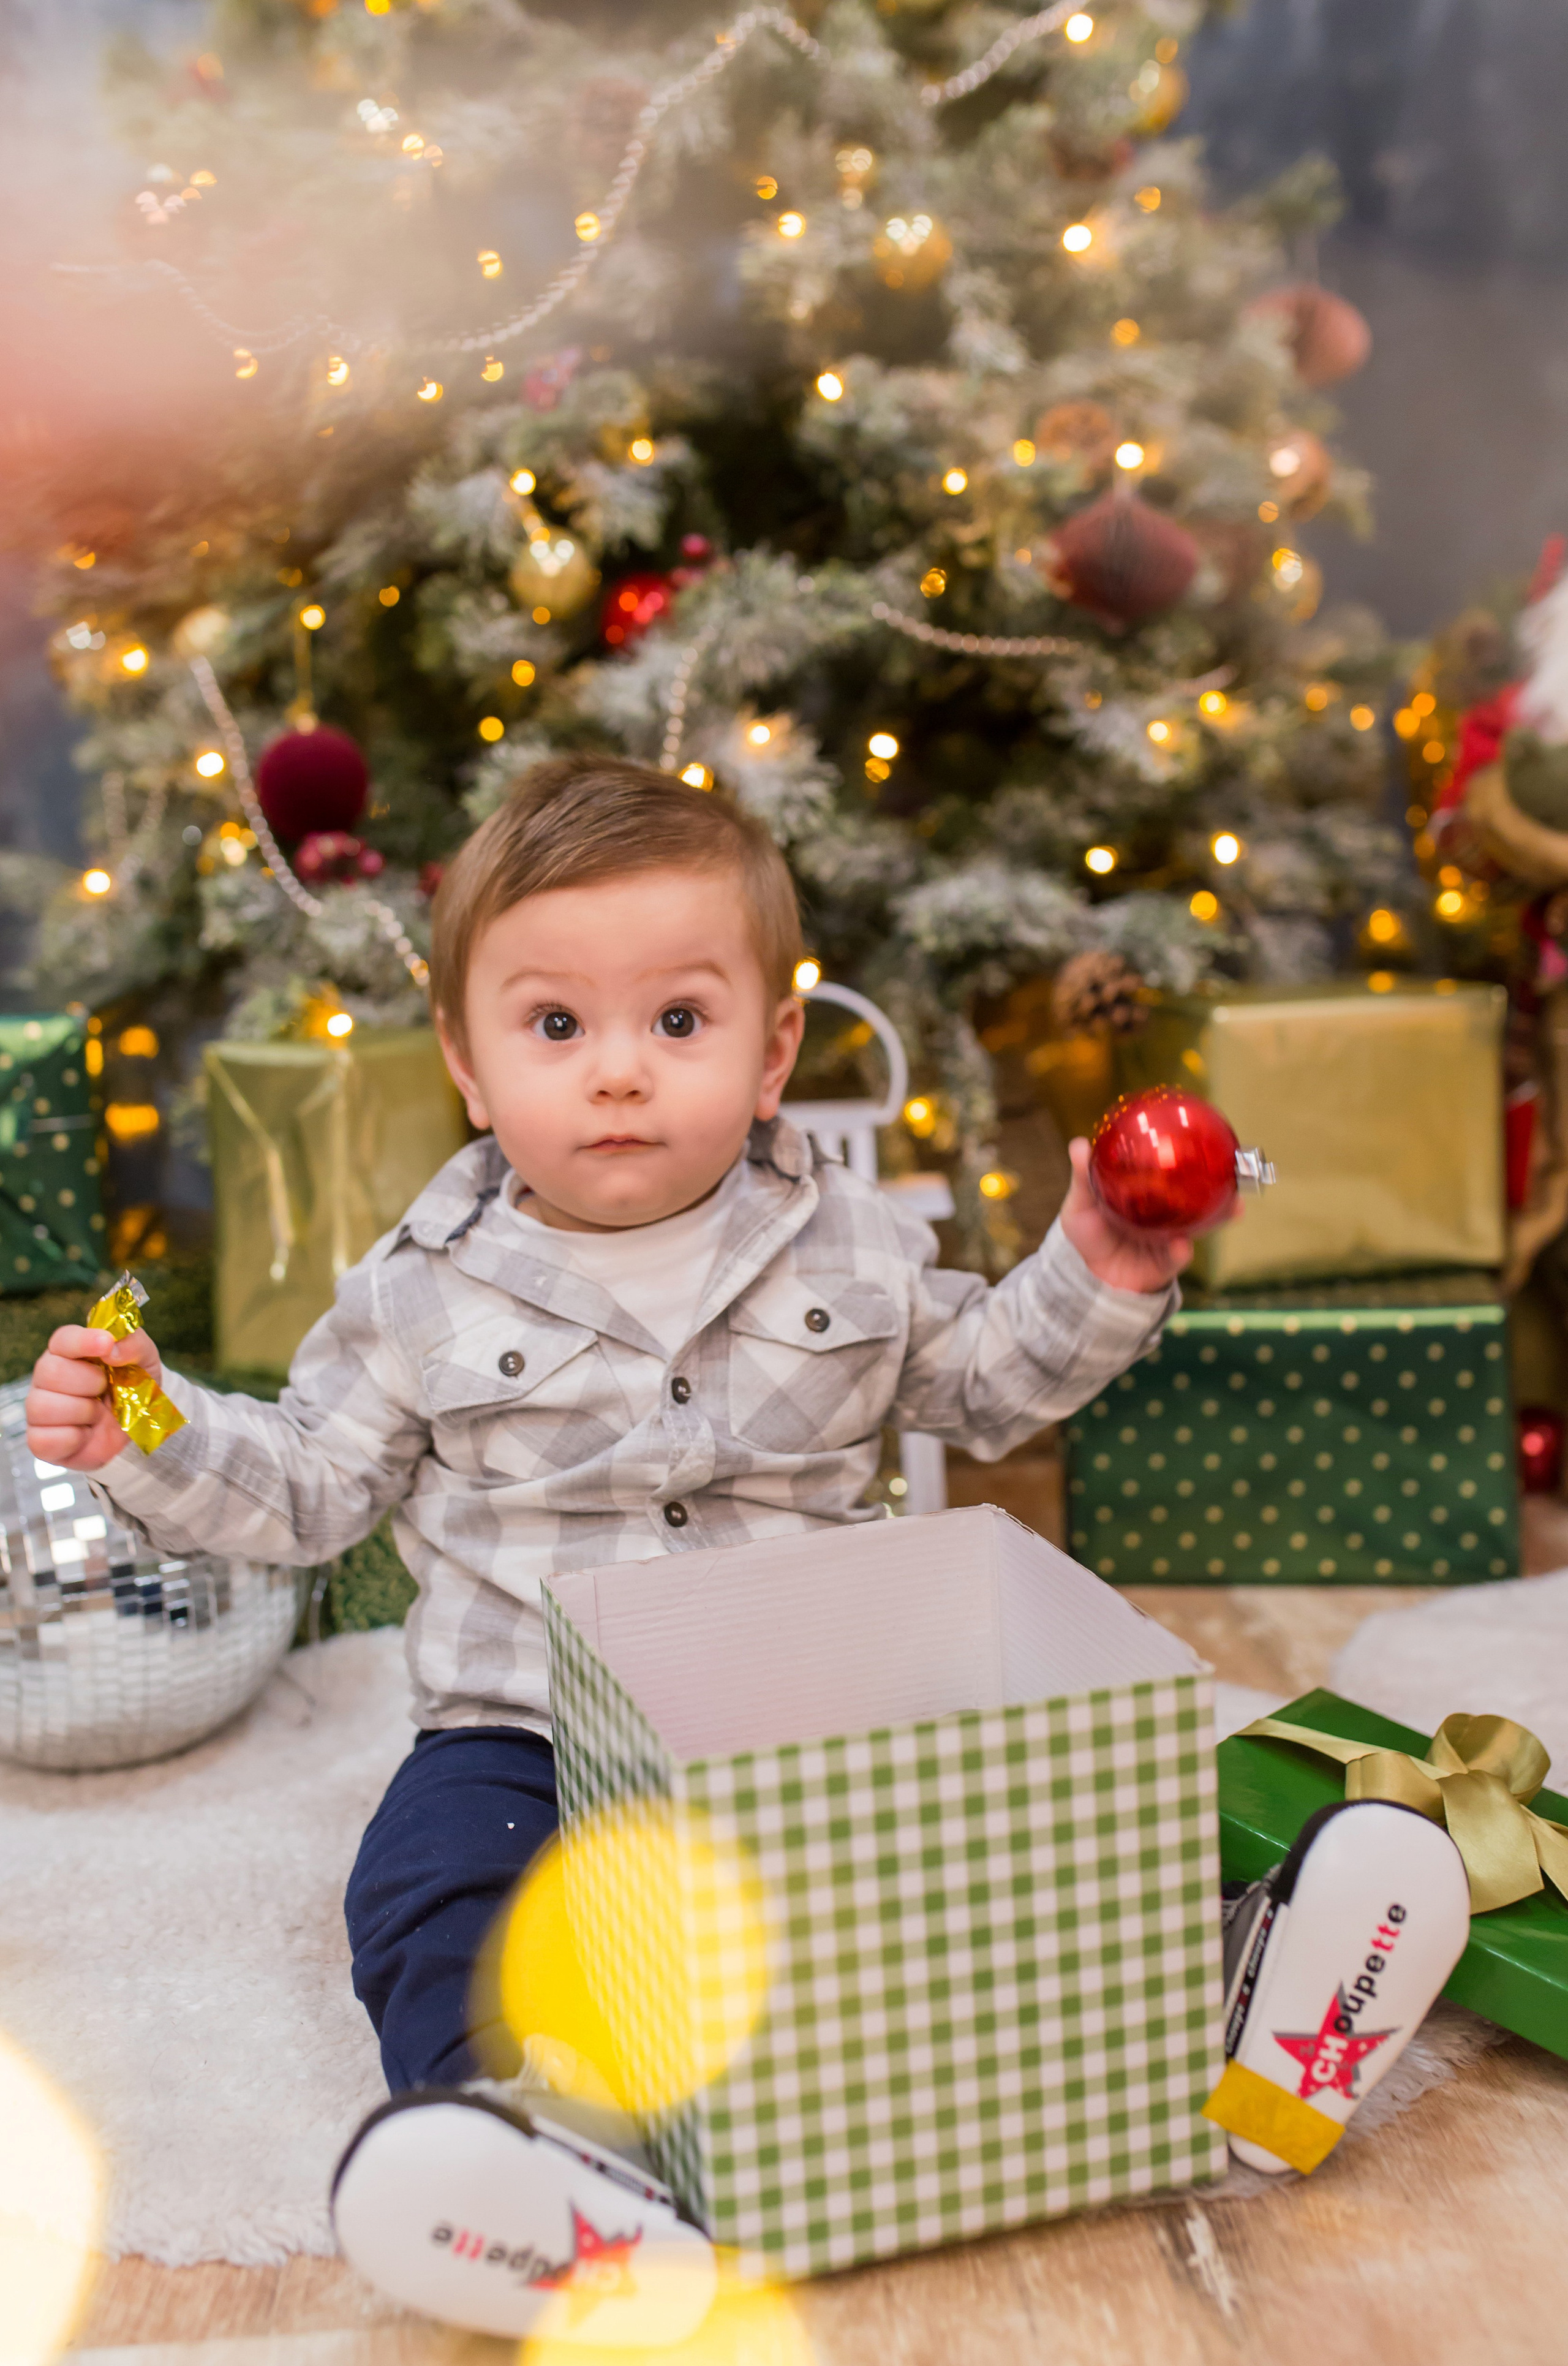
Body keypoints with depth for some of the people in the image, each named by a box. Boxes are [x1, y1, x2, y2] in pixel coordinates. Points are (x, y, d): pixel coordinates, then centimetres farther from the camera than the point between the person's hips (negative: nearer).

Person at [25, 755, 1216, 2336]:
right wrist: (149, 1436, -8)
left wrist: (1094, 1280, 1)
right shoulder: (425, 1295, 0)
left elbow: (976, 1385, 16)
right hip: (523, 1732, -1)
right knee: (432, 1885, -27)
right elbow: (304, 1489, 7)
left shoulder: (850, 1249, 4)